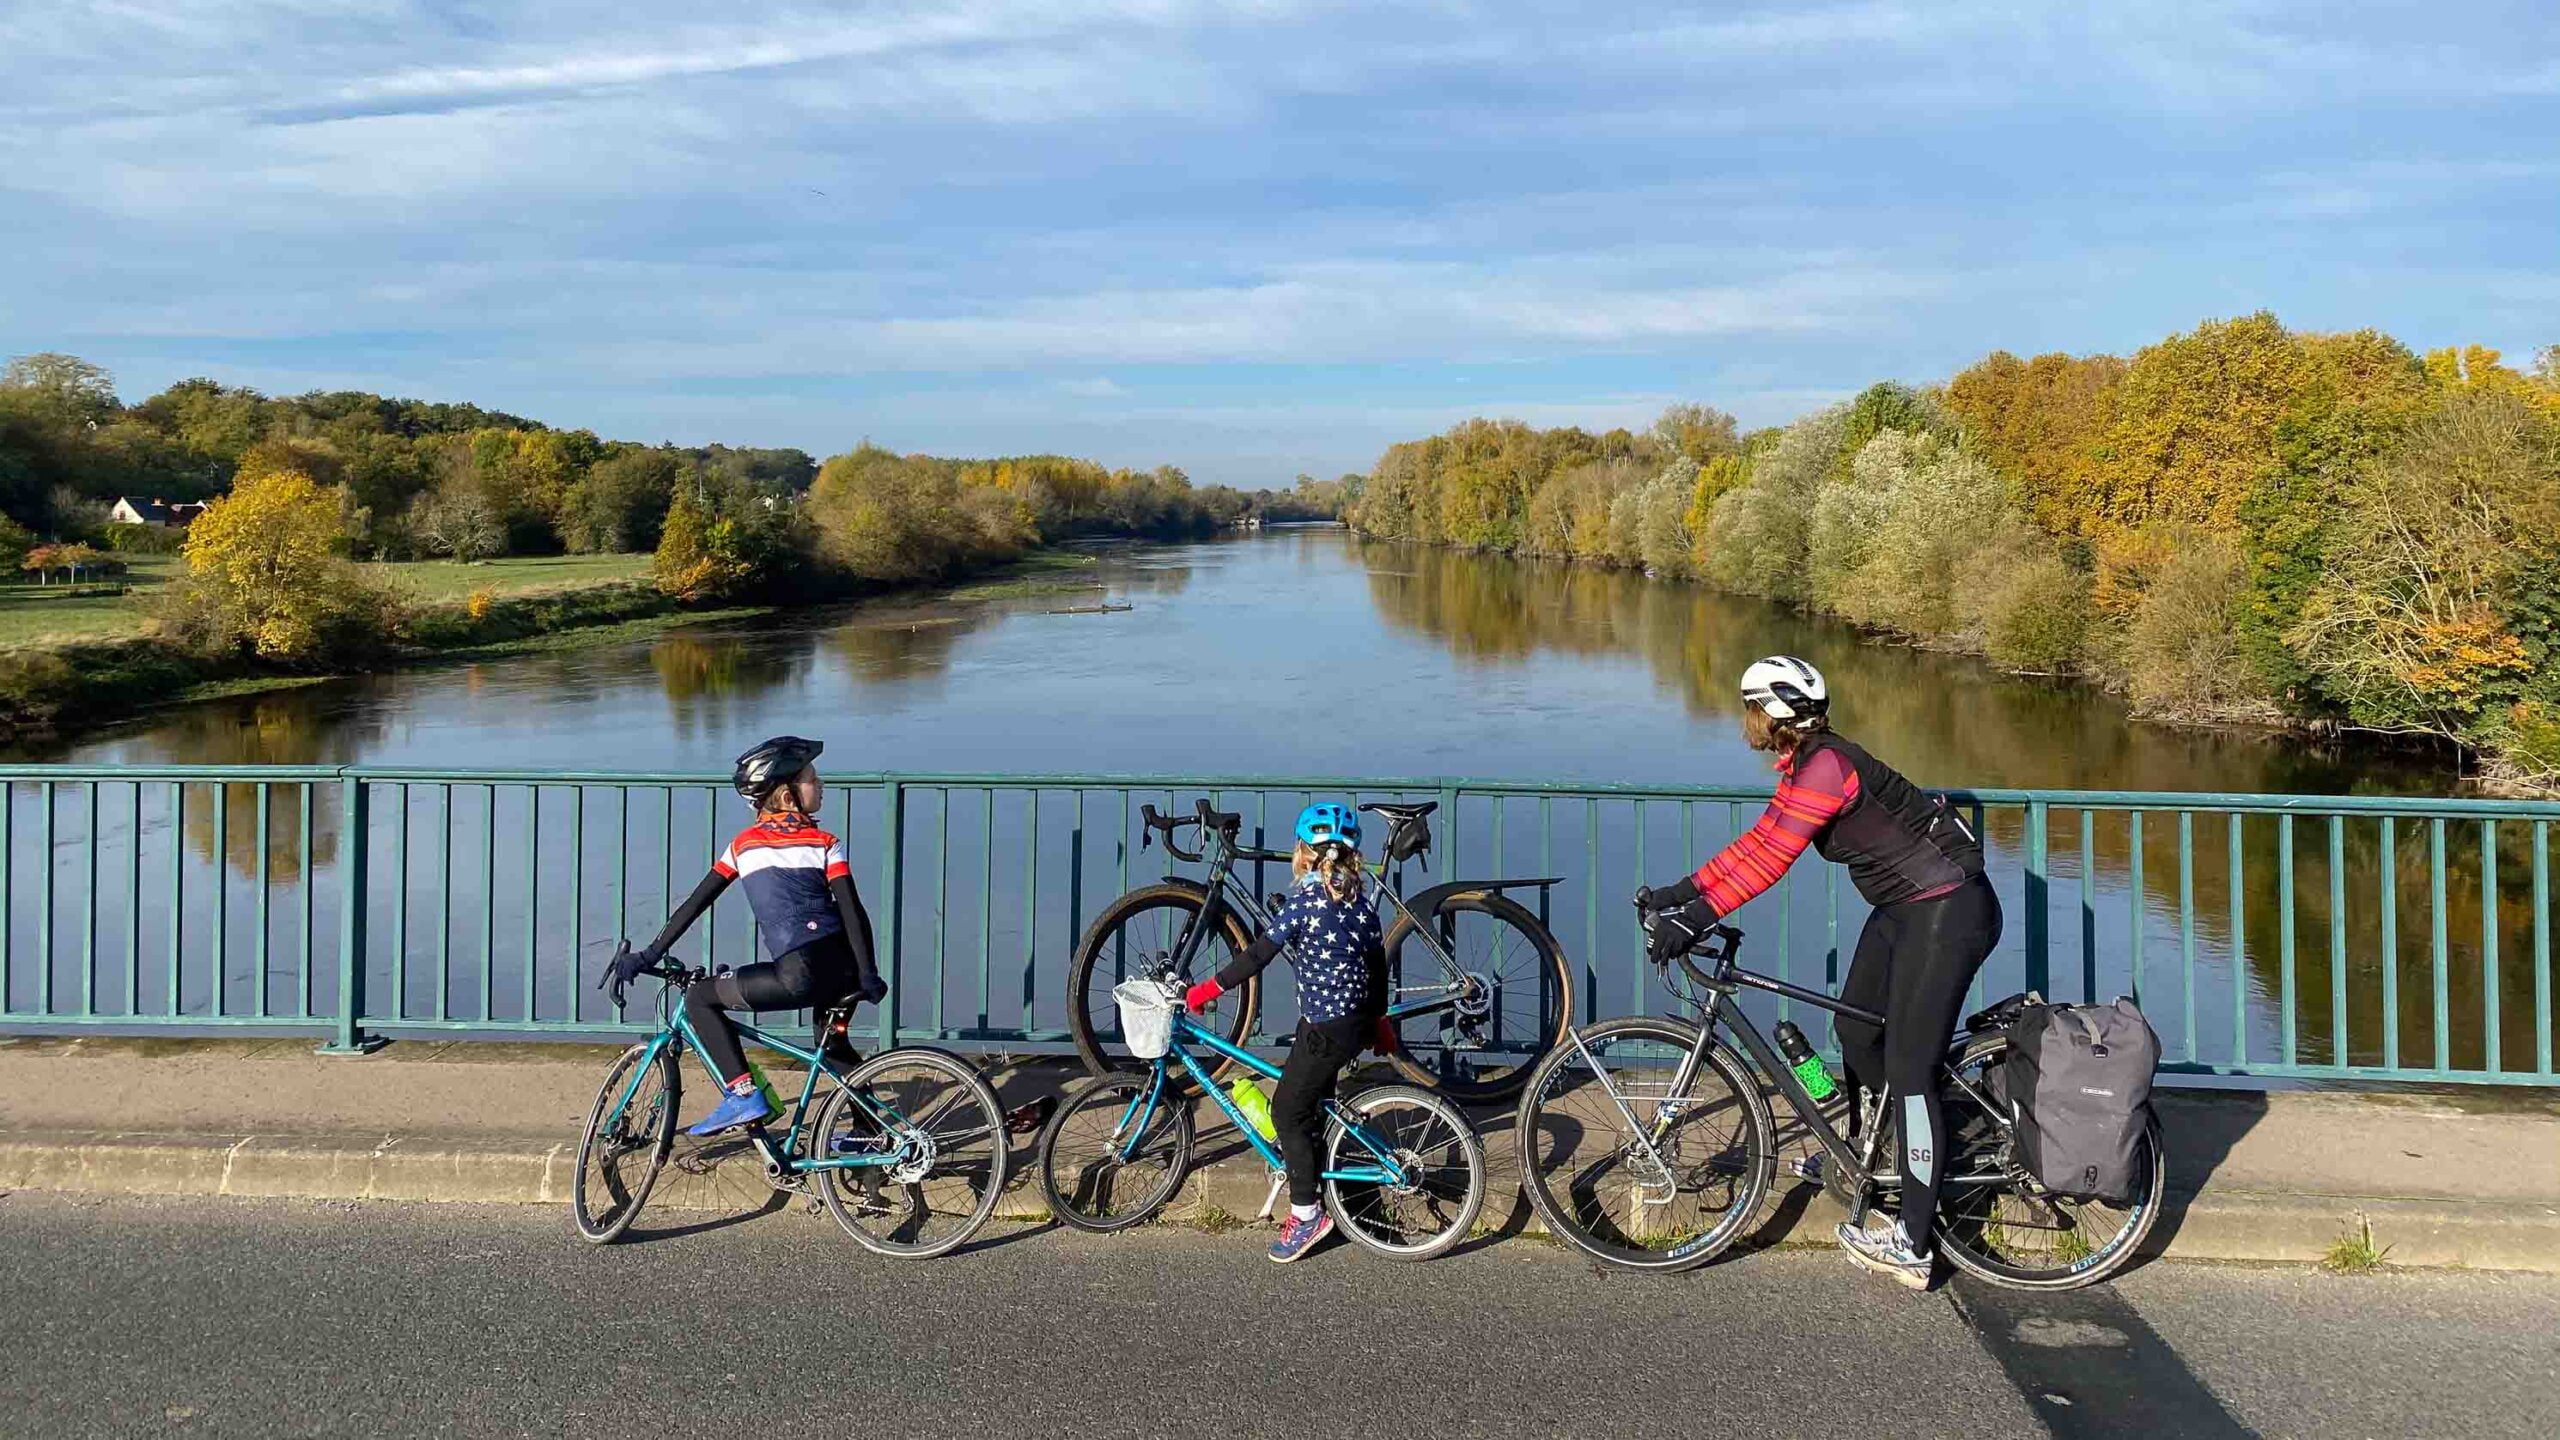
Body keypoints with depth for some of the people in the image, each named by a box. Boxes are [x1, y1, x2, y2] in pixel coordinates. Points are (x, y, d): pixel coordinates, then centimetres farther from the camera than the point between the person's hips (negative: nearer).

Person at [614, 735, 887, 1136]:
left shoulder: (744, 844, 12)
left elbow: (695, 903, 13)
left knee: (699, 999, 13)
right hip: (842, 970, 3)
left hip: (801, 975, -2)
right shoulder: (825, 844, 9)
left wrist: (650, 955, 19)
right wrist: (868, 976, 1)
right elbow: (853, 911, -2)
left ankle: (742, 1094, 1)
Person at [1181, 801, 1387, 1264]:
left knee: (1287, 1112, 3)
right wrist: (1379, 1020, 24)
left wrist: (1208, 990, -11)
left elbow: (1258, 955, -18)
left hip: (1326, 1029, -8)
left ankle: (1306, 1215, 7)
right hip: (1357, 1018, 8)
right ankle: (1312, 1188, 28)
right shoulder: (1360, 899, 4)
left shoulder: (1305, 900, -17)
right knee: (1312, 1106, 19)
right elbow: (1378, 962, 11)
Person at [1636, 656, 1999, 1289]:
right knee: (1855, 1031, 15)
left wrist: (1693, 919, -29)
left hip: (1948, 912, -10)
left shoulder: (1826, 766, -23)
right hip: (1904, 909, 10)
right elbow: (1755, 843, 10)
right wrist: (1678, 894, 6)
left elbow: (1767, 860, -28)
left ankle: (1912, 1248, -1)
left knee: (1909, 1069, -7)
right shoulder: (1803, 767, 8)